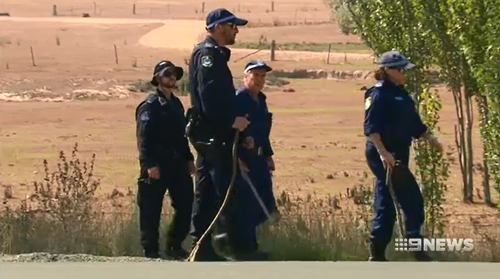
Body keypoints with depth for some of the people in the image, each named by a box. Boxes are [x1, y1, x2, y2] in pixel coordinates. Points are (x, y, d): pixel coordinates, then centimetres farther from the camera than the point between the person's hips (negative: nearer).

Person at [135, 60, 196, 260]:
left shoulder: (176, 103, 17)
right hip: (157, 166, -8)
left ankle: (174, 246, 18)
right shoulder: (150, 106, -8)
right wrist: (149, 164, -22)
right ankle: (150, 250, 5)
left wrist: (188, 158, 17)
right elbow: (144, 138, -15)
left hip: (177, 163, 8)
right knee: (151, 210, -2)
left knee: (185, 204, 6)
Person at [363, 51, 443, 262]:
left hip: (398, 155, 9)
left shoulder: (401, 94, 17)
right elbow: (371, 127, -20)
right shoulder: (378, 94, -11)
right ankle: (416, 248, -6)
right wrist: (382, 152, -31)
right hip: (385, 156, -9)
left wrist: (430, 139, 12)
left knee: (385, 206, 10)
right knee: (412, 200, -11)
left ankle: (377, 254, 13)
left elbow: (414, 123, 24)